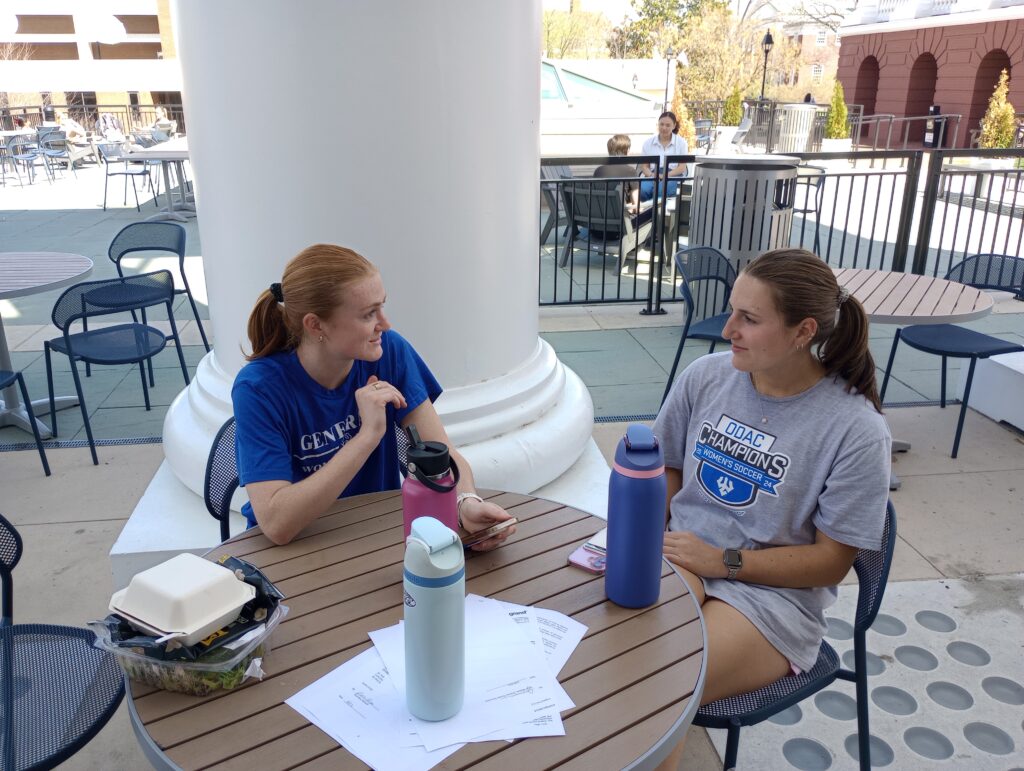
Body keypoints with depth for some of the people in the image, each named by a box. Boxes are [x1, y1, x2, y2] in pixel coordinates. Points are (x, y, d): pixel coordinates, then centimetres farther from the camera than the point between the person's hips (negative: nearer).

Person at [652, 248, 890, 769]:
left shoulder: (856, 430, -12)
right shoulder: (705, 376, -1)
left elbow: (831, 561, -7)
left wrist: (725, 560, -14)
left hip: (773, 595, -4)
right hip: (676, 560, 4)